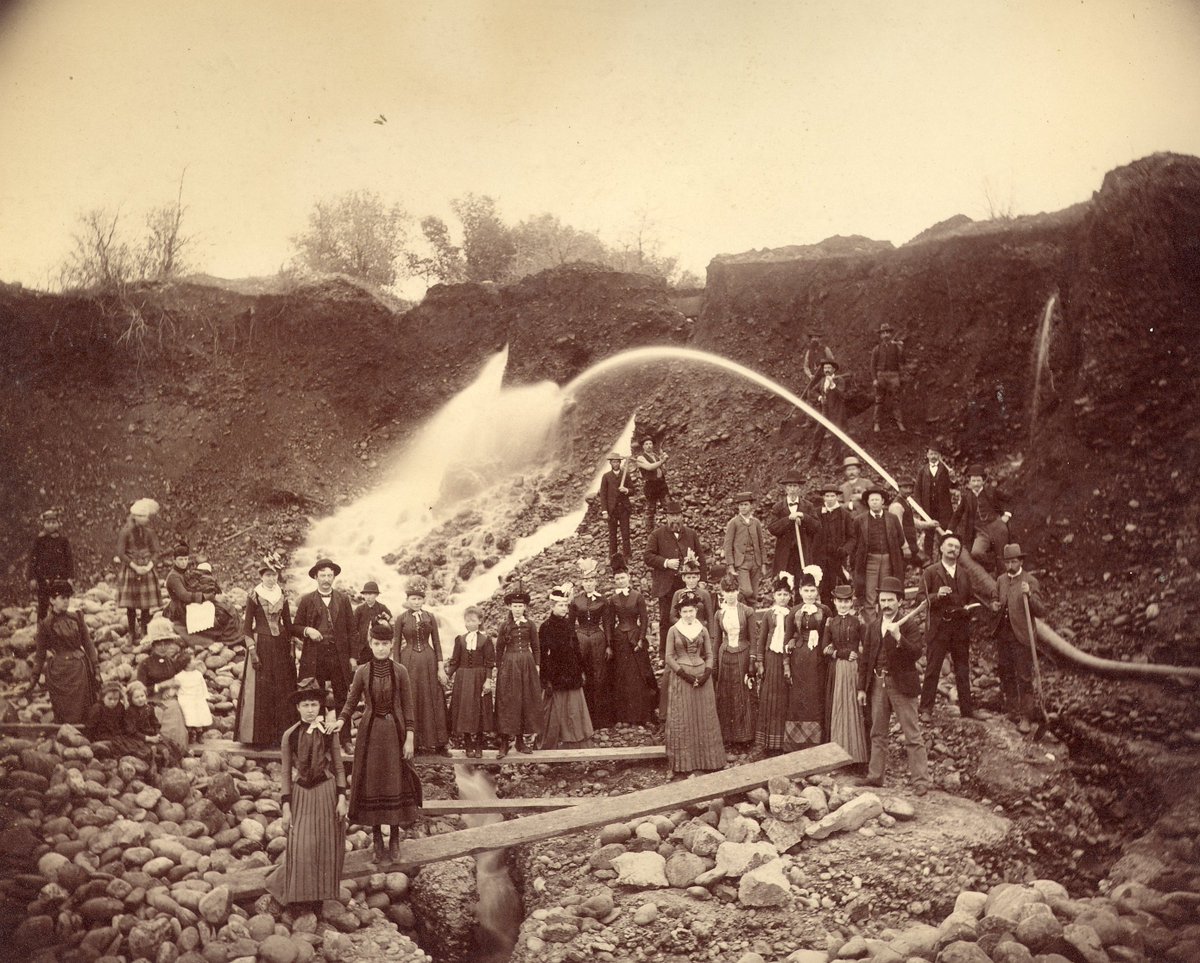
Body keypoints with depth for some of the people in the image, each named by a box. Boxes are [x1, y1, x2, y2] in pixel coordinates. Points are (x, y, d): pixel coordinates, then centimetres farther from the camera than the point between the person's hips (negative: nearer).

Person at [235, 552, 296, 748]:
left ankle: (280, 734, 12)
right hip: (261, 645, -4)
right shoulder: (254, 596, -5)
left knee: (283, 691, 4)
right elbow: (246, 628, -4)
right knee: (261, 691, -2)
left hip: (280, 646, 4)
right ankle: (260, 736, 5)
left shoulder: (282, 595, 7)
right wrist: (252, 651, -12)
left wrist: (292, 649, 6)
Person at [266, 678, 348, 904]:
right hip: (301, 793, -1)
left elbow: (339, 768, 4)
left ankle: (323, 892, 21)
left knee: (326, 848, 6)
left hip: (326, 792, 1)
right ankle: (295, 893, 10)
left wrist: (341, 798, -3)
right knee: (301, 847, -9)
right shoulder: (290, 735, -2)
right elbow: (285, 772, 1)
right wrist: (286, 807, -3)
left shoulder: (329, 733, 0)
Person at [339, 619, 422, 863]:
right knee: (371, 782, 5)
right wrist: (341, 720, -17)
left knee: (395, 781, 4)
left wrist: (409, 738, -6)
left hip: (394, 733, -1)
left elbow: (408, 706, -2)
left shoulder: (400, 671, -4)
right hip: (370, 732, 1)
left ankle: (395, 837, 18)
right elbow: (351, 701, 3)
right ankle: (377, 837, 18)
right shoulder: (362, 672, -2)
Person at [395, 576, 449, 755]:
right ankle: (414, 743, 9)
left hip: (428, 661, 1)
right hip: (409, 662, -1)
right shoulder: (401, 619, 2)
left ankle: (438, 743, 9)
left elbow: (436, 643, 6)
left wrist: (441, 667, 0)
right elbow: (397, 645, 4)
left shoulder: (430, 617, 5)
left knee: (433, 702, 3)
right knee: (411, 702, 2)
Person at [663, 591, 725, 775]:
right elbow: (669, 657, -4)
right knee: (682, 719, 1)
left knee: (704, 717, 5)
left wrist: (707, 673, -9)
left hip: (702, 676, 2)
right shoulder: (673, 630, -2)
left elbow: (709, 655, 8)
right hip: (681, 677, -2)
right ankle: (683, 762, 7)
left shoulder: (703, 630, 5)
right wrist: (685, 674, -13)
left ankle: (707, 758, 14)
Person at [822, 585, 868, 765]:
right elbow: (825, 649, 3)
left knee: (854, 709, 0)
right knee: (837, 709, 3)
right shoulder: (830, 622, 7)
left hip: (854, 669, -2)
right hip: (837, 670, 2)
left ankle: (856, 754, 8)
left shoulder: (858, 621, 0)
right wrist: (844, 653, -9)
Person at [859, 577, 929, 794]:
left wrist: (898, 637, -28)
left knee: (913, 735, -2)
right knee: (877, 734, 13)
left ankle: (920, 781, 0)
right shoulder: (873, 626, 10)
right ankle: (875, 776, 21)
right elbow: (865, 658, 12)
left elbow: (916, 653, -15)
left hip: (901, 684, -5)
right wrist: (862, 687, 10)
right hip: (877, 684, 6)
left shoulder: (909, 624, -5)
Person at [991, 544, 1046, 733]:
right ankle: (1011, 710, 28)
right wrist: (994, 605, 2)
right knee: (1005, 675, 14)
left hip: (1021, 637, -6)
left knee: (1024, 678, -4)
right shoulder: (1001, 580, 10)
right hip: (1003, 636, 6)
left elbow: (1041, 611, -12)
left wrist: (1029, 595, -27)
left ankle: (1025, 717, 1)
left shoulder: (1030, 581, -7)